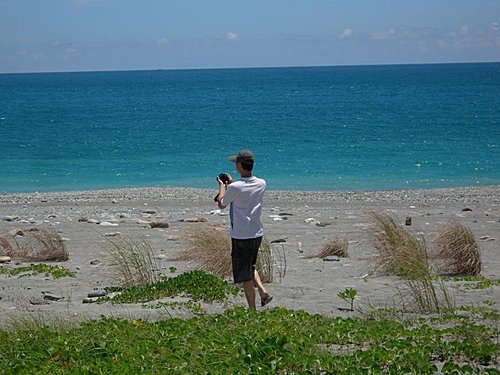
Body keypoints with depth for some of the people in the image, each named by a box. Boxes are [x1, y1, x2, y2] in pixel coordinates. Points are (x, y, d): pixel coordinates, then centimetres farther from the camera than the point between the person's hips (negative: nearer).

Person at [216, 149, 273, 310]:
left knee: (245, 274, 4)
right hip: (257, 233, 6)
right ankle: (263, 292, 11)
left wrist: (222, 186, 17)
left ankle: (252, 309, 11)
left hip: (241, 236, -6)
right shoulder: (261, 184, -1)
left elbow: (221, 205, 1)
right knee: (249, 266, 27)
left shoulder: (234, 188, -18)